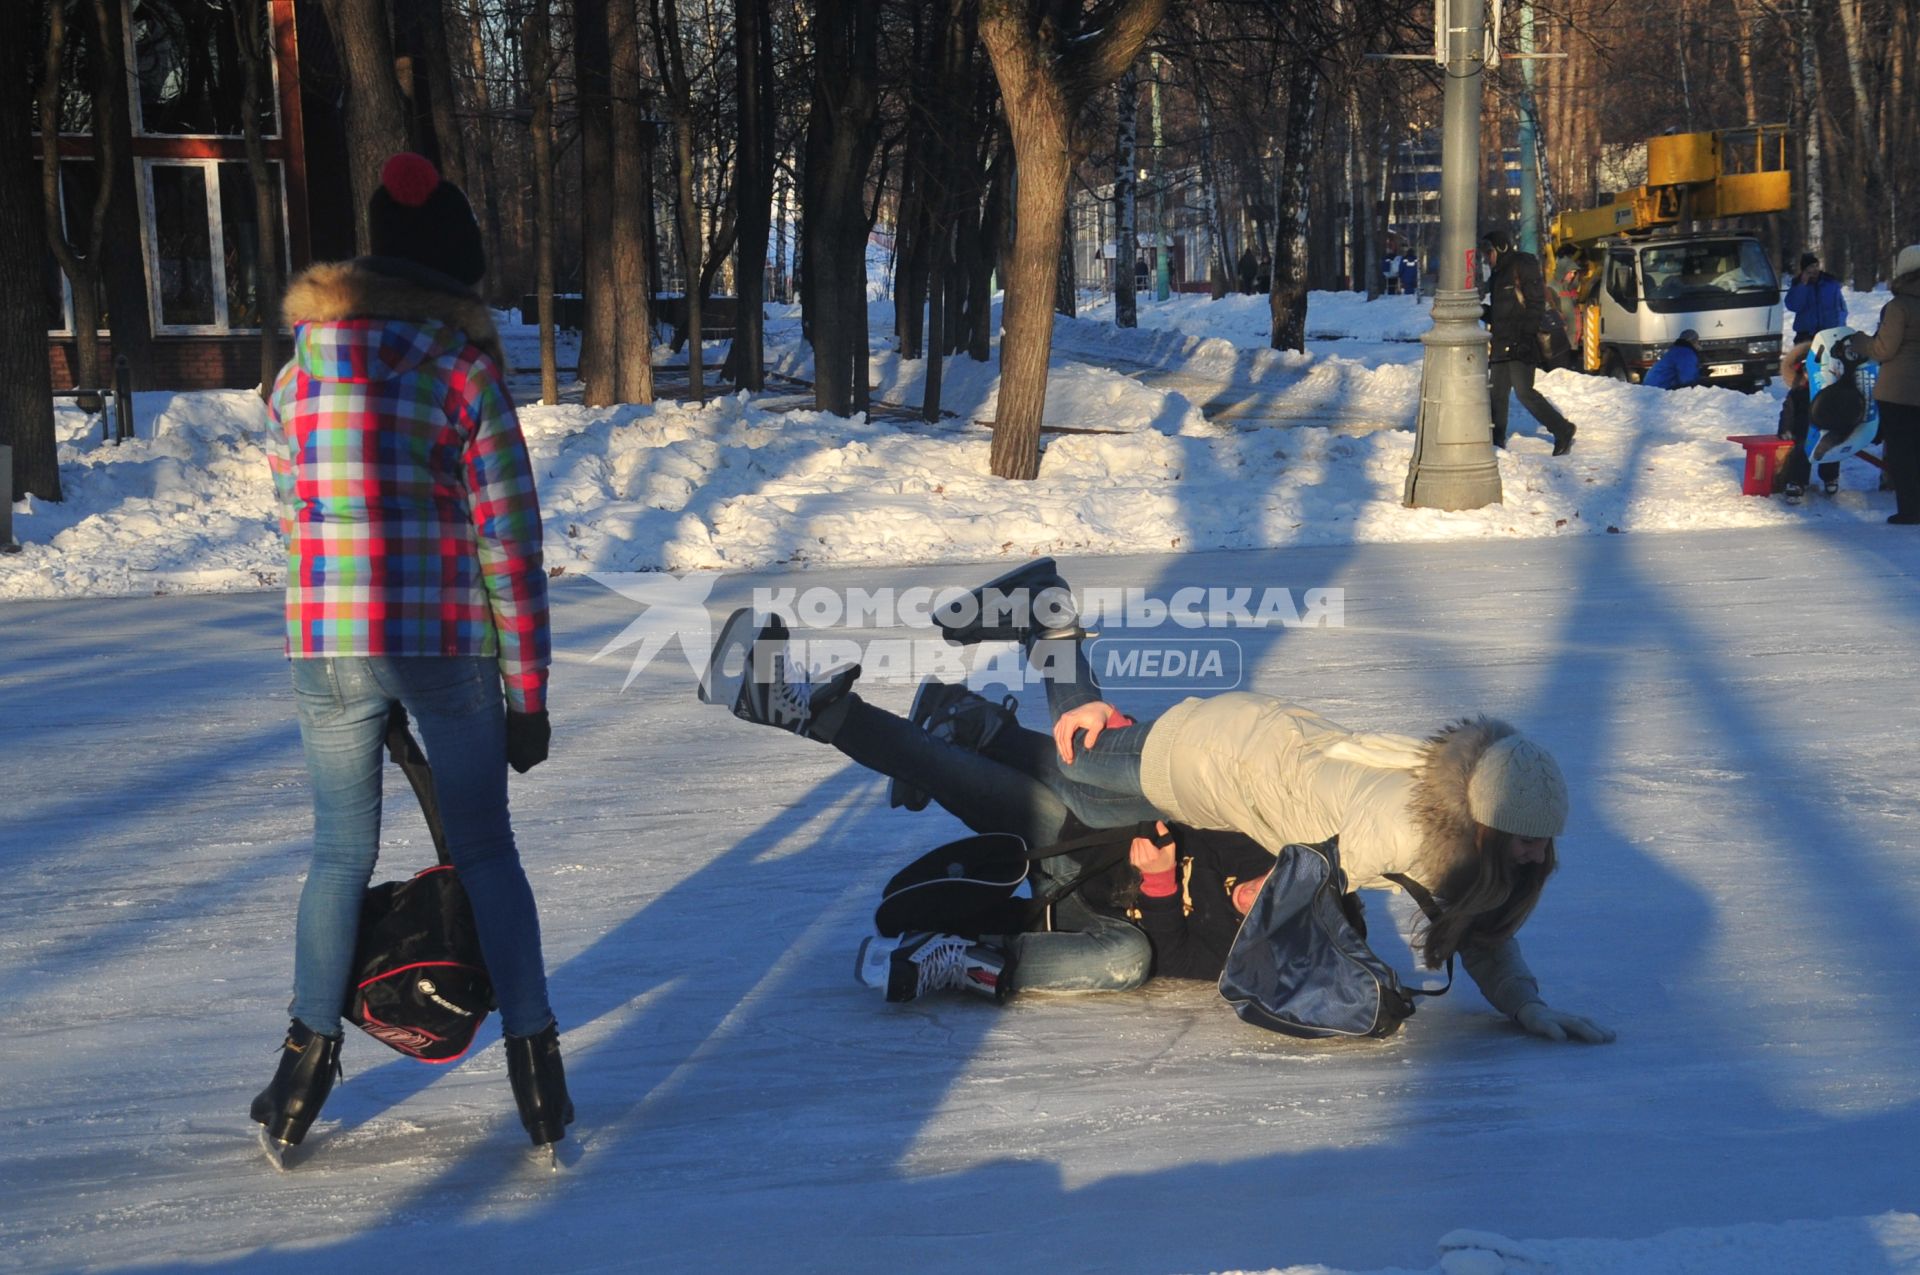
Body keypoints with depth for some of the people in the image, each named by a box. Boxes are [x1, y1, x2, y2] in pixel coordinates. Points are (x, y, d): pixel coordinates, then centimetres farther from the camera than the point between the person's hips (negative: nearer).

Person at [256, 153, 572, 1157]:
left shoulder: (298, 374, 6)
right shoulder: (466, 370, -6)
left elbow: (294, 521, 11)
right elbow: (508, 543, -7)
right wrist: (528, 692, -1)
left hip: (326, 650, 3)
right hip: (453, 649, -2)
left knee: (341, 854, 16)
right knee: (485, 853, 10)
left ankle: (307, 1067, 20)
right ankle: (533, 1058, 10)